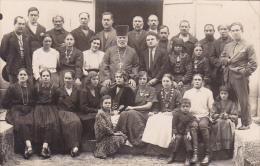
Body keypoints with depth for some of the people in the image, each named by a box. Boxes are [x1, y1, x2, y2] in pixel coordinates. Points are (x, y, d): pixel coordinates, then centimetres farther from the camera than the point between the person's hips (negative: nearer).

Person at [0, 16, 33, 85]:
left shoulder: (27, 37, 14)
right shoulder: (7, 37, -1)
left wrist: (29, 65, 6)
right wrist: (10, 62, 2)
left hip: (27, 69, 4)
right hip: (13, 69, -4)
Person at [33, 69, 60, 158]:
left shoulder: (54, 88, 13)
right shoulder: (37, 88, 14)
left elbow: (56, 101, 12)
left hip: (51, 108, 0)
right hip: (39, 108, 1)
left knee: (51, 122, -31)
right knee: (39, 122, -30)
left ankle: (44, 147, -37)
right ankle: (47, 147, -30)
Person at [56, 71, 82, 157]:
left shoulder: (77, 91, 17)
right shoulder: (59, 90, 16)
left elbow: (79, 106, 16)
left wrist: (76, 111, 0)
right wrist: (59, 111, 1)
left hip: (73, 113, 1)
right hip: (62, 113, -1)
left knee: (76, 122, -35)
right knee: (66, 123, -36)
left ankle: (75, 147, -37)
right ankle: (74, 147, -36)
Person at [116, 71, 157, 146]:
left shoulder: (152, 90, 6)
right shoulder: (136, 90, 21)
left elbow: (148, 106, -4)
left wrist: (133, 108, -9)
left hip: (145, 114, -4)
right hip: (135, 112, 4)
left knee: (131, 113, -36)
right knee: (123, 114, -30)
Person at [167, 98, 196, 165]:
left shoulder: (191, 116, 3)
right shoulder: (176, 114, 2)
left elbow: (189, 126, -4)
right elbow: (174, 126, 0)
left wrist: (188, 134, -20)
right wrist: (174, 135, -10)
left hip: (186, 133, 0)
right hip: (178, 133, 0)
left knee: (186, 138, -30)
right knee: (178, 138, -30)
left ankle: (188, 158, -32)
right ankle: (173, 156, -23)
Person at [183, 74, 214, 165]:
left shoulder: (208, 92, 19)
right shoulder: (187, 93, 21)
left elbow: (212, 108, 15)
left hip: (204, 116, -1)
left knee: (203, 125, -36)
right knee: (194, 125, -35)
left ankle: (208, 154, -33)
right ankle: (195, 154, -42)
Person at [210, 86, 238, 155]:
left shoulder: (232, 104, 11)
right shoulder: (216, 103, 16)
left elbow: (235, 116, 3)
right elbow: (212, 114, 6)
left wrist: (228, 116, -18)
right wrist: (219, 116, -14)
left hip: (229, 120, -1)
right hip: (218, 120, 1)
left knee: (227, 123, -36)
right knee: (220, 122, -35)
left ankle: (227, 147, -39)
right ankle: (218, 146, -40)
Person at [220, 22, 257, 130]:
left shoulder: (248, 46, 1)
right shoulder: (228, 46, 18)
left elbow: (253, 64, -3)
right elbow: (221, 58, 20)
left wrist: (245, 72, -11)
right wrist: (227, 61, 0)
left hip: (240, 77, -5)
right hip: (228, 78, 5)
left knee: (244, 101, -2)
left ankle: (246, 123, 6)